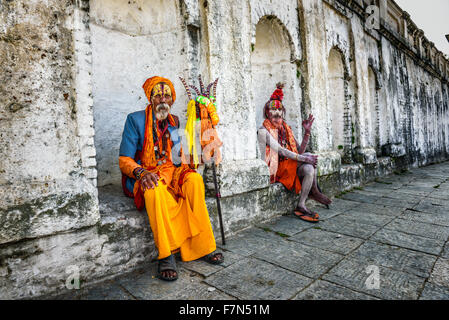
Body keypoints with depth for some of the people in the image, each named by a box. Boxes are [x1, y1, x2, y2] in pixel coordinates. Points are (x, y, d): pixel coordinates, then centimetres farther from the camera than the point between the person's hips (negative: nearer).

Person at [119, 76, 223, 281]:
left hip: (171, 171, 4)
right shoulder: (135, 120, -2)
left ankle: (202, 247, -20)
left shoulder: (174, 121, 13)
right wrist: (141, 172, -26)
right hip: (145, 176, -4)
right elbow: (124, 160, -7)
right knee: (155, 188, -38)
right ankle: (166, 256, -28)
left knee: (194, 180, -27)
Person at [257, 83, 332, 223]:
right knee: (309, 158, -21)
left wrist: (307, 132, -6)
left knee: (309, 168, -21)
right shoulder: (263, 130, -8)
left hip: (290, 165, 6)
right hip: (275, 169, -6)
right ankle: (314, 191, -6)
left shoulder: (286, 129, 13)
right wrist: (304, 158, -23)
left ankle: (301, 206, -16)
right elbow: (280, 150, -19)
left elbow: (299, 151, 5)